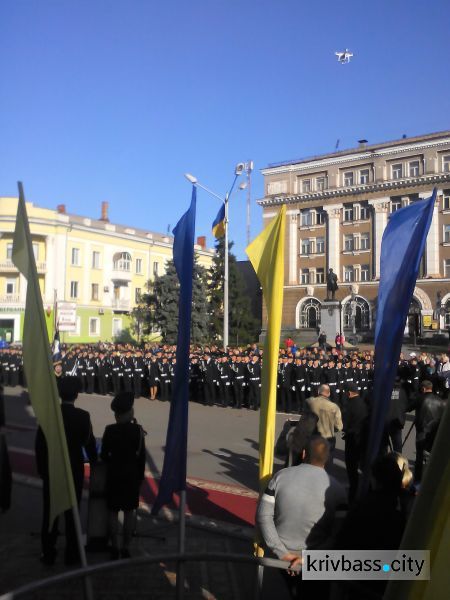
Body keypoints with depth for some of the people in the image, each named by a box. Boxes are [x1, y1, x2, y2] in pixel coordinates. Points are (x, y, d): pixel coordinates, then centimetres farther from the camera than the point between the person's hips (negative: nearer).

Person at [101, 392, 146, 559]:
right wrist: (140, 476, 6)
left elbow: (104, 455, -5)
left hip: (114, 474, -1)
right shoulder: (138, 430, -9)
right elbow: (142, 456, -5)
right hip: (132, 474, 1)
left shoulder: (110, 430, -11)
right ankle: (126, 549, 15)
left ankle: (115, 548, 13)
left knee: (113, 512, 10)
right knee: (129, 512, 9)